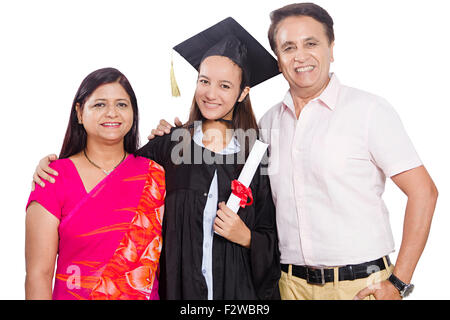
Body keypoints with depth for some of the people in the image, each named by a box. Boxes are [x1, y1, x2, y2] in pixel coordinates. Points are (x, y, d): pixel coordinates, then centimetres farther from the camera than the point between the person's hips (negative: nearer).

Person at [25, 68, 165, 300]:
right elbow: (38, 274, -12)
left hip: (145, 296, 2)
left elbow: (166, 260, 2)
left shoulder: (155, 175, -3)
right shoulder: (54, 178, -10)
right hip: (73, 295, -2)